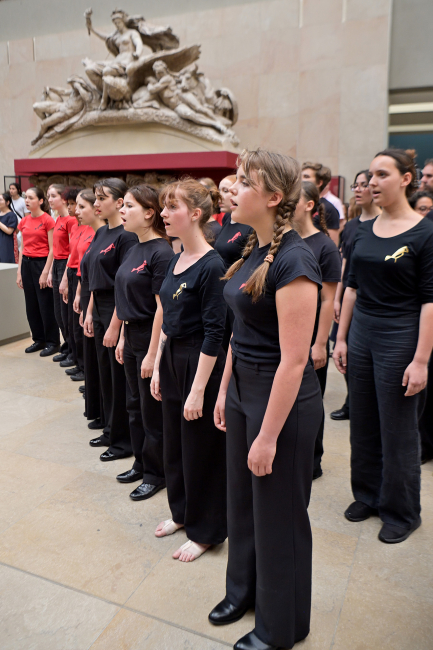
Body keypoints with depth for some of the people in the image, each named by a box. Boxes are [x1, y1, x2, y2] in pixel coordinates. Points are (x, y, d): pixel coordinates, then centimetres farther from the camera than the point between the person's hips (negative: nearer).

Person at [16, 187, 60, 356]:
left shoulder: (47, 220, -9)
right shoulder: (24, 221, 10)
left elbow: (52, 249, -11)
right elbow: (23, 248, 14)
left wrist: (45, 272, -15)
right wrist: (19, 272, 10)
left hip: (42, 263, -7)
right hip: (26, 263, 7)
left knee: (46, 305, -1)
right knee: (31, 305, 11)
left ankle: (52, 342, 11)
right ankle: (38, 339, 24)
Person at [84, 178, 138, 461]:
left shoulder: (127, 236, -15)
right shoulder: (101, 233, 12)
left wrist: (114, 326, -19)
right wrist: (90, 312, 13)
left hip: (119, 312, -9)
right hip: (100, 310, 9)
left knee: (121, 377, 2)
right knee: (106, 374, 16)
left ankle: (125, 440, 17)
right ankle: (112, 431, 31)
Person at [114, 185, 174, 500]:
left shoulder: (161, 252, -17)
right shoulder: (134, 249, 10)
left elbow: (162, 307, -19)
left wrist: (152, 353, -19)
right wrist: (123, 337, 14)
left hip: (151, 338, -9)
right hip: (132, 335, 9)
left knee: (152, 410, 5)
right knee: (135, 404, 19)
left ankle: (156, 474, 23)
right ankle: (141, 463, 36)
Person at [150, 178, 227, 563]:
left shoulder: (211, 265, -18)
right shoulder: (176, 261, 7)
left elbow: (213, 334, -19)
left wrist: (198, 389, -19)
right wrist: (158, 367, 12)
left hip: (200, 364, -8)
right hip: (172, 359, 8)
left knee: (201, 448, 7)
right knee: (174, 442, 20)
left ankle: (206, 531, 29)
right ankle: (183, 512, 42)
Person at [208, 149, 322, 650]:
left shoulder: (293, 261, -22)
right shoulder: (252, 252, 6)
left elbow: (293, 360, -23)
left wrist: (269, 436, -18)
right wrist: (224, 390, 15)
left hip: (284, 400, -8)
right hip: (243, 389, 8)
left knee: (278, 514, 12)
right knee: (242, 499, 23)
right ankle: (243, 589, 49)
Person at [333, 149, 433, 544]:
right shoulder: (365, 231, 7)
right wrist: (341, 338, 8)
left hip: (400, 339, -5)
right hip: (361, 334, 6)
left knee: (398, 430, 7)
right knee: (363, 423, 15)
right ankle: (368, 495, 36)